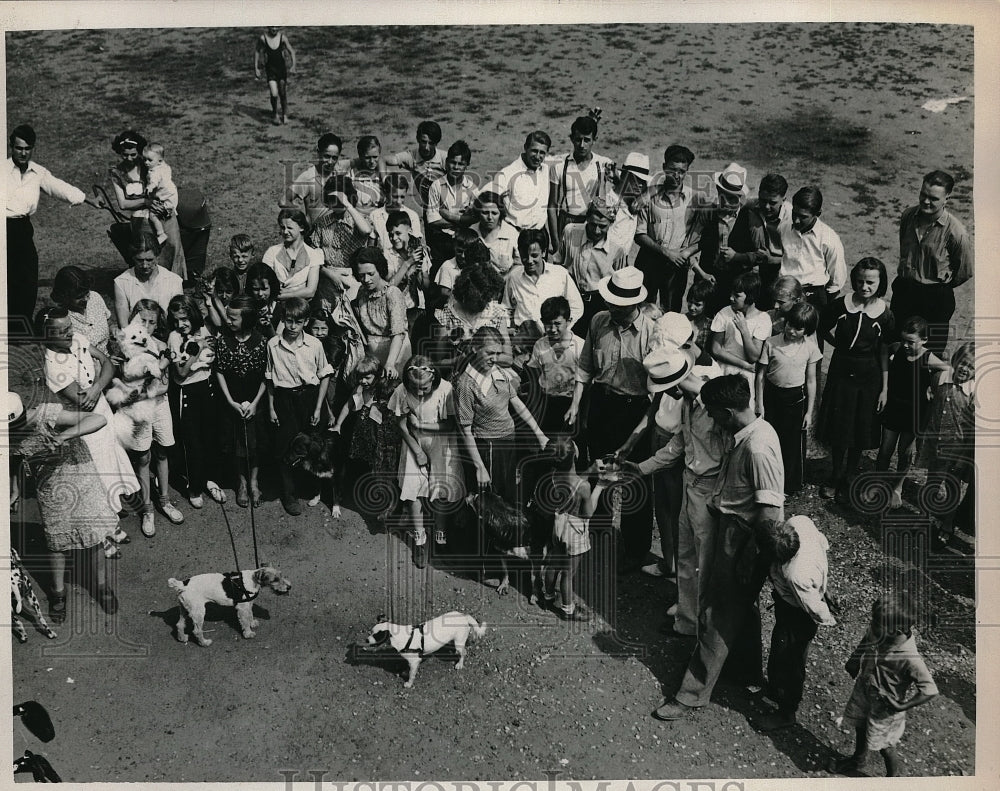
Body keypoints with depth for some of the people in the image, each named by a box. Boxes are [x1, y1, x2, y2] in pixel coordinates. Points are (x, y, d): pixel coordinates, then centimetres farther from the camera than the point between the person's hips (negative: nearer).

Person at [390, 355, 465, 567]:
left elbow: (450, 425, -15)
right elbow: (402, 425, -6)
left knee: (440, 494, 1)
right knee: (413, 490, 0)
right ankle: (419, 539, 16)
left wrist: (419, 424, -16)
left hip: (441, 445, -1)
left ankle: (440, 537, 22)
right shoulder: (402, 391, -18)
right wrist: (417, 451, -9)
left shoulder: (445, 390, -24)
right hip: (414, 444, 2)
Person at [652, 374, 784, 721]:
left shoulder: (758, 448, -30)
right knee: (742, 604, 25)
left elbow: (769, 510, -29)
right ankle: (751, 670, 46)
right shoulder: (750, 431, 0)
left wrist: (747, 556, -23)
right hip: (732, 527, 10)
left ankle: (693, 695, 12)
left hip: (743, 536, -10)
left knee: (720, 615, 1)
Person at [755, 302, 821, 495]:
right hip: (771, 396, 0)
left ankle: (790, 486, 27)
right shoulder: (771, 343, -10)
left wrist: (809, 411, 1)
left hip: (796, 399, 0)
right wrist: (759, 404, -3)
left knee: (793, 444, 8)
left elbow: (811, 381, 1)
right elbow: (760, 375, -3)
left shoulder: (810, 348, -6)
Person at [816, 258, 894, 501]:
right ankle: (836, 478, 23)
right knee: (839, 427, 6)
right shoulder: (840, 305, -9)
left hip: (869, 375, 0)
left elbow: (884, 353, -3)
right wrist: (841, 345, -2)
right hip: (841, 371, 0)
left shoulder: (884, 314, -8)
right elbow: (824, 330, 10)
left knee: (861, 429, 9)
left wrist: (884, 389, -3)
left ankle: (849, 478, 26)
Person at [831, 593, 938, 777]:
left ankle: (892, 776, 48)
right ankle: (858, 759, 60)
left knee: (884, 746, 18)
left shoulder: (909, 659, -39)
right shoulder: (876, 633, -22)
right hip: (864, 690, 6)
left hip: (885, 707, -6)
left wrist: (903, 706, -28)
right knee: (860, 728, 30)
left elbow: (930, 690, -30)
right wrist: (853, 662, -3)